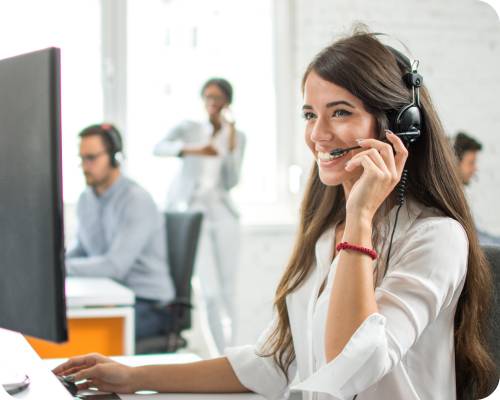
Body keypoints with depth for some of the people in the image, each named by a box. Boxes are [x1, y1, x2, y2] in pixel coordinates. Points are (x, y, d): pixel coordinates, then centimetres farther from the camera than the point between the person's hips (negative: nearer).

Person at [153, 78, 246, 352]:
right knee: (211, 292, -11)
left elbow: (231, 182, -3)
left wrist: (230, 141, -12)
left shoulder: (237, 137, 8)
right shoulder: (188, 128, 2)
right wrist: (192, 150, -35)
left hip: (222, 213, 3)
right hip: (190, 212, -3)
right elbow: (159, 148, -19)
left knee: (227, 291, 4)